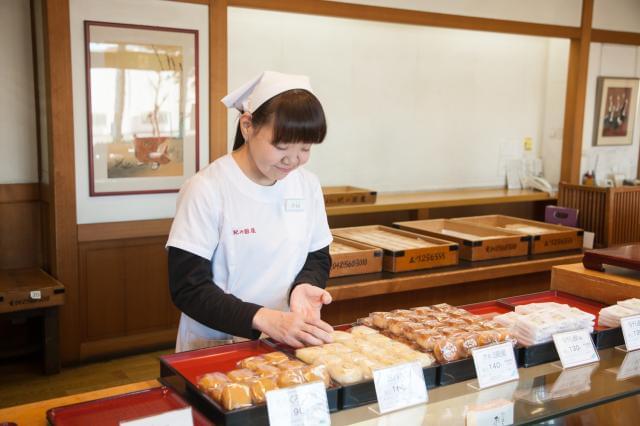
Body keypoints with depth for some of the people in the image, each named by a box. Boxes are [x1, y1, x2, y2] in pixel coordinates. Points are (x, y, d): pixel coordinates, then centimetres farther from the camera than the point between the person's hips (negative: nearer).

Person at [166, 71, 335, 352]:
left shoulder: (308, 185, 2)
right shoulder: (207, 189, -13)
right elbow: (188, 287, -14)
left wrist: (304, 286, -11)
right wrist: (265, 320, -26)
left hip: (287, 345, 4)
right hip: (214, 348, -3)